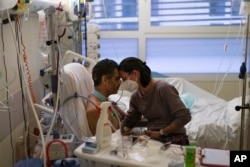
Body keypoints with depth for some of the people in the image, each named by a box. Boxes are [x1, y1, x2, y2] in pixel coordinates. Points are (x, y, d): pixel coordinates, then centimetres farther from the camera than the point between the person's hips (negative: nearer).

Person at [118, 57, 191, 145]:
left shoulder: (163, 88, -16)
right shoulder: (135, 96, 6)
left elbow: (185, 116, -18)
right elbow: (129, 120, 18)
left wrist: (161, 133, -14)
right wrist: (125, 130, -3)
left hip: (174, 139, -6)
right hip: (152, 138, 7)